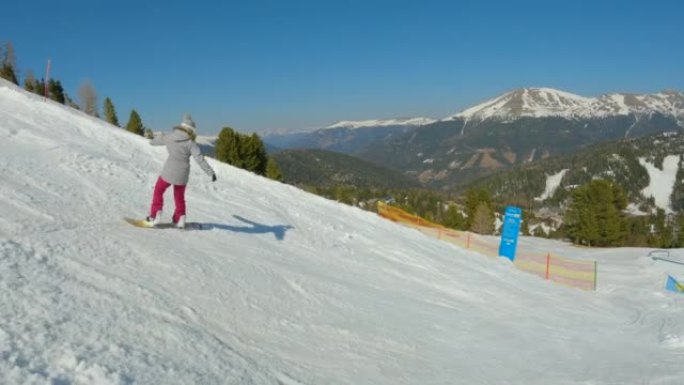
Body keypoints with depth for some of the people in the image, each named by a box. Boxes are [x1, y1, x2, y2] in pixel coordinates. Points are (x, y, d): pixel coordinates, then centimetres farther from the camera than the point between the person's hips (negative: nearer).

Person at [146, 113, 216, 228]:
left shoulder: (169, 136, -2)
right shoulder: (190, 143, -9)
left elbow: (153, 141, 15)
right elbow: (200, 159, -16)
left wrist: (154, 138, 39)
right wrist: (211, 172, -14)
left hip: (169, 172, 0)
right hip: (183, 174, 0)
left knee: (158, 191, 20)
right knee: (179, 196, 22)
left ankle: (156, 216, 11)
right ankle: (180, 219, 22)